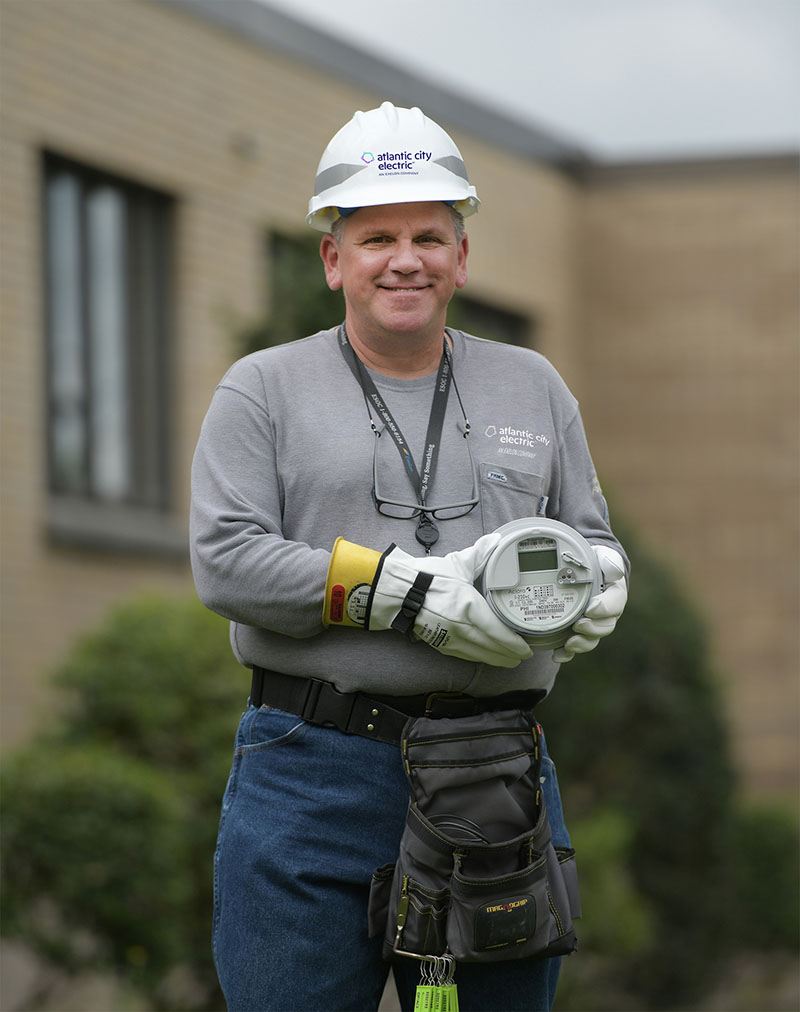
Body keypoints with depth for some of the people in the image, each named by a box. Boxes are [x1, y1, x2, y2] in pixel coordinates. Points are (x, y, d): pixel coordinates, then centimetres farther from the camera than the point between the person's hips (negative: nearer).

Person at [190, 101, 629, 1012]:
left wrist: (591, 583, -9)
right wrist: (413, 594, -17)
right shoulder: (264, 391, 5)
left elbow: (596, 541, 18)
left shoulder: (533, 389, 17)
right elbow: (227, 561, -7)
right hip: (312, 774, -3)